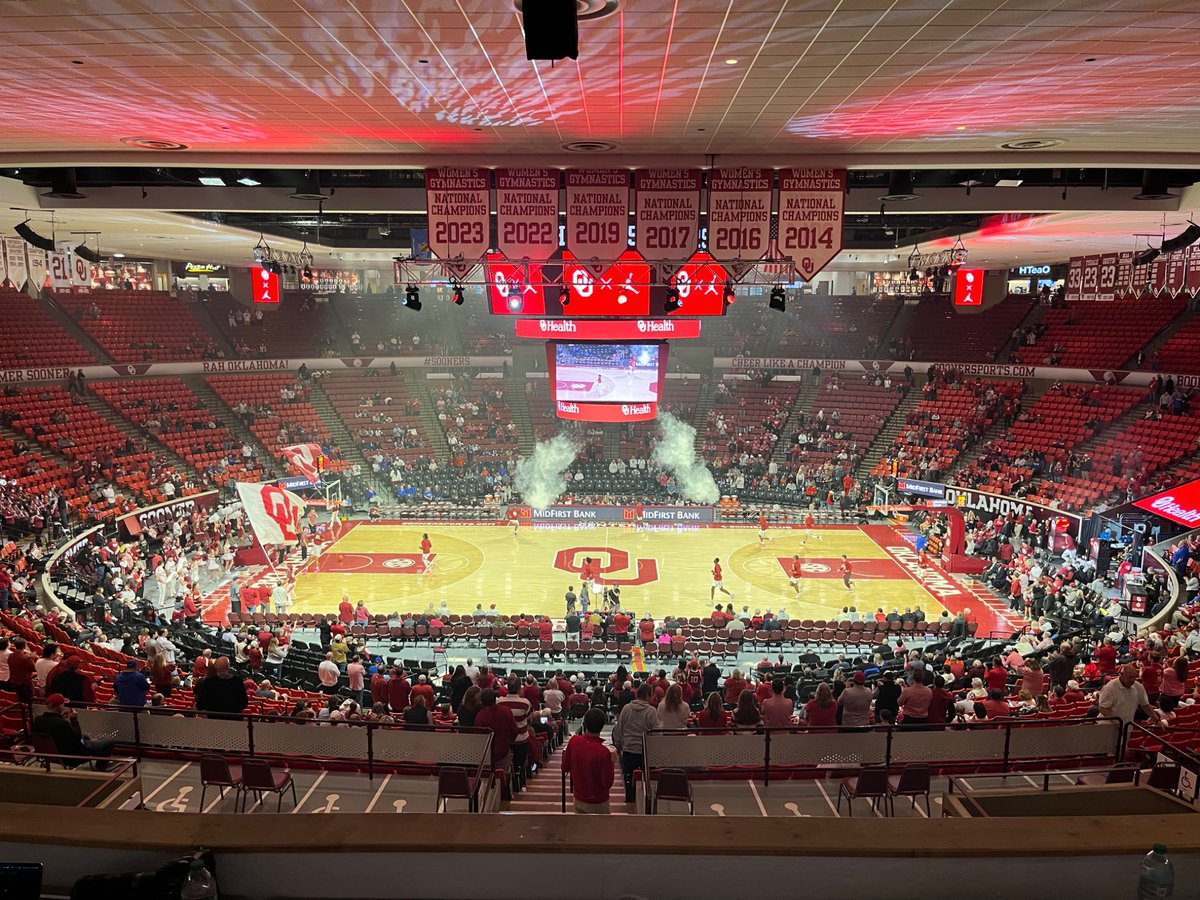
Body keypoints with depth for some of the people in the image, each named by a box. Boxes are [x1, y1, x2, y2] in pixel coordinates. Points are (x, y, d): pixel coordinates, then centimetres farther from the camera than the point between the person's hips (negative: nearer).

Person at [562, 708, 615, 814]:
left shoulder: (573, 741, -14)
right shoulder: (603, 752, -28)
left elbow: (565, 768, 0)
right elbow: (607, 783, -19)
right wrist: (611, 761, -9)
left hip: (578, 799, 5)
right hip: (598, 802, -4)